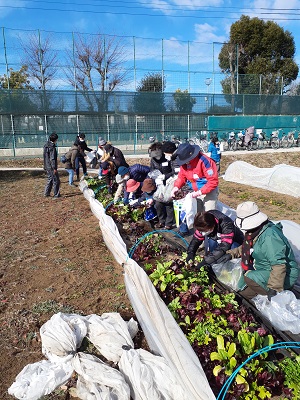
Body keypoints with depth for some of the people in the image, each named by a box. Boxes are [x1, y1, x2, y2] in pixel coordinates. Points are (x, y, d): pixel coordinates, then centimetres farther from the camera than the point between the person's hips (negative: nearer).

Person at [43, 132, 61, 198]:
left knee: (50, 179, 20)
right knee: (56, 181, -1)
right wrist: (54, 168, -18)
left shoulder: (46, 145, 10)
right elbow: (52, 159, -21)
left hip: (47, 166, 9)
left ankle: (46, 193, 25)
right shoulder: (52, 147, -19)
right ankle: (56, 195, 4)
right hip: (51, 167, -9)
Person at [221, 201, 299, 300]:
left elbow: (279, 264, -33)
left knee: (249, 278, -25)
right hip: (265, 270, 8)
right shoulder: (256, 231, 0)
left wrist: (274, 288, -34)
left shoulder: (269, 237, -30)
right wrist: (231, 253, 8)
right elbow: (245, 248, 19)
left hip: (285, 276, -8)